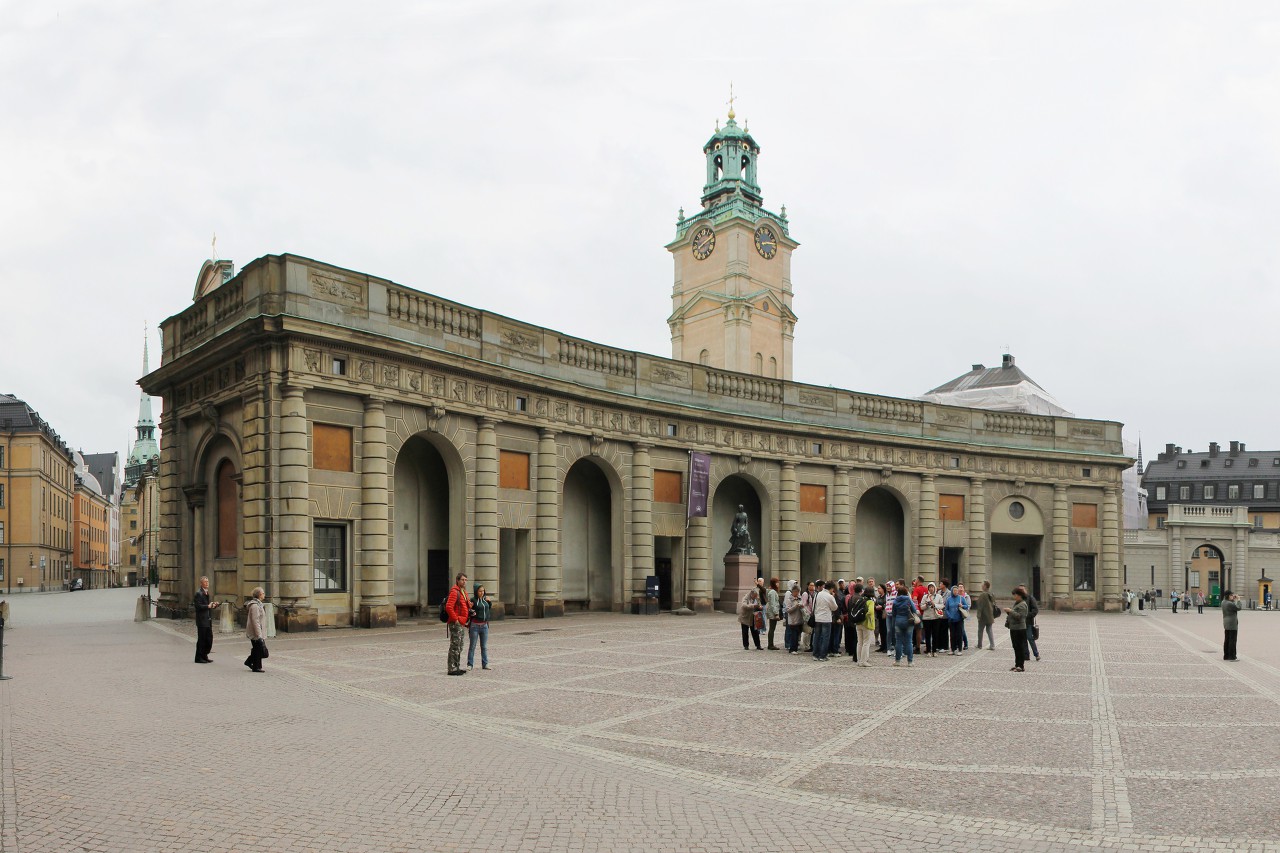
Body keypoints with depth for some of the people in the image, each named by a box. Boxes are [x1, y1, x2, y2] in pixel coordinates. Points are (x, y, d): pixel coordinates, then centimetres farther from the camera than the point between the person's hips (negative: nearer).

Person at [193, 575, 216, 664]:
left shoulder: (207, 592, 17)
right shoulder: (198, 593, -11)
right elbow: (198, 606, -19)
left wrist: (213, 605, 4)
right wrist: (208, 606, -25)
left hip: (208, 620, 8)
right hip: (202, 620, -8)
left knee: (209, 639, 10)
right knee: (201, 639, -1)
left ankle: (204, 656, 20)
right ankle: (199, 658, 8)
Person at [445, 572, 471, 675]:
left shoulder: (463, 591, 17)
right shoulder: (454, 591, -15)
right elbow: (449, 607, -24)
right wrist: (455, 619, -21)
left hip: (462, 624, 10)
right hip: (455, 624, -10)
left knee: (459, 647, 15)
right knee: (455, 646, -8)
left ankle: (457, 667, 22)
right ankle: (452, 669, -5)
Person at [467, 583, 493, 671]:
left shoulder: (485, 599, 8)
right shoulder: (473, 600, -8)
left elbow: (490, 608, 25)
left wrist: (490, 601, 8)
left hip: (484, 625, 5)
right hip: (475, 625, -5)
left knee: (484, 646, 8)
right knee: (472, 646, 0)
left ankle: (485, 664, 13)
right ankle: (470, 664, 5)